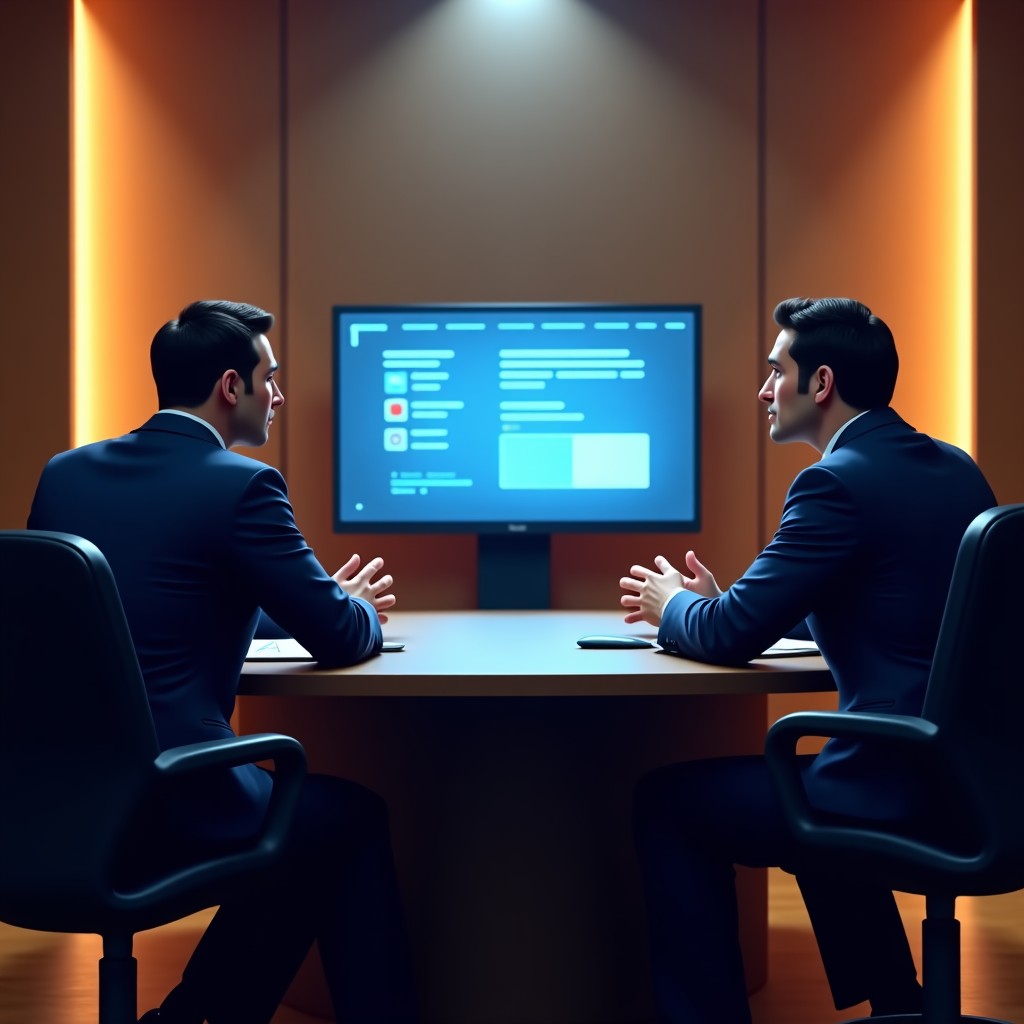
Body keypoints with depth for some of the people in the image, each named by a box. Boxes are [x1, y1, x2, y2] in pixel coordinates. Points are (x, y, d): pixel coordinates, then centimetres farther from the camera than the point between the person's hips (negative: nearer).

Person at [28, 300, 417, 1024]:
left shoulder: (65, 472, 10)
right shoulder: (241, 485, -10)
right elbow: (340, 640, -6)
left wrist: (327, 596, 24)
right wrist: (360, 608, 19)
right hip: (169, 808, -7)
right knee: (354, 816, 20)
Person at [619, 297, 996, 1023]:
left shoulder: (839, 480, -15)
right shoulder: (955, 468, 12)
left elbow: (732, 636, -13)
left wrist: (674, 606, 10)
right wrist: (717, 599, 21)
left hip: (899, 790, -9)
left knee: (666, 801, 6)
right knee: (805, 777, 34)